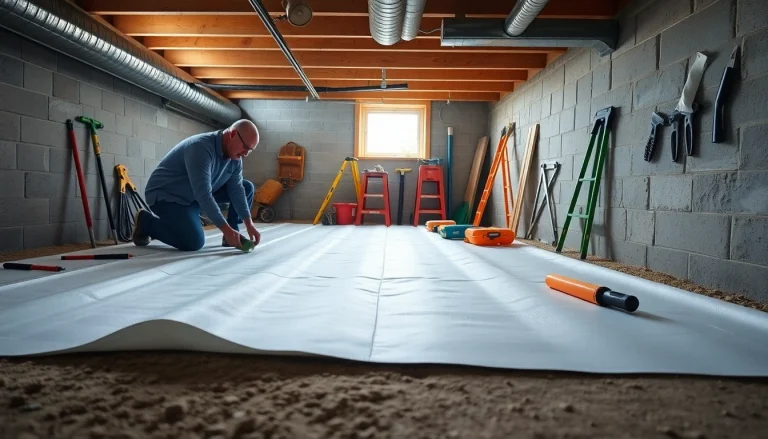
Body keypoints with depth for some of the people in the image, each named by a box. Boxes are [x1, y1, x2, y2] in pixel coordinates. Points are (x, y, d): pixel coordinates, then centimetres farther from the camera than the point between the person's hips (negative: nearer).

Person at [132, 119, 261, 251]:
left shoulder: (235, 157, -5)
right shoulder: (201, 148, -31)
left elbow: (236, 190, -6)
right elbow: (203, 194, -37)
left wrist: (249, 224, -16)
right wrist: (226, 229, -38)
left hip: (196, 196, 8)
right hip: (166, 195, -8)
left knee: (246, 187, -2)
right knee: (195, 242, -26)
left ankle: (232, 236, 4)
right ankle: (146, 222, -1)